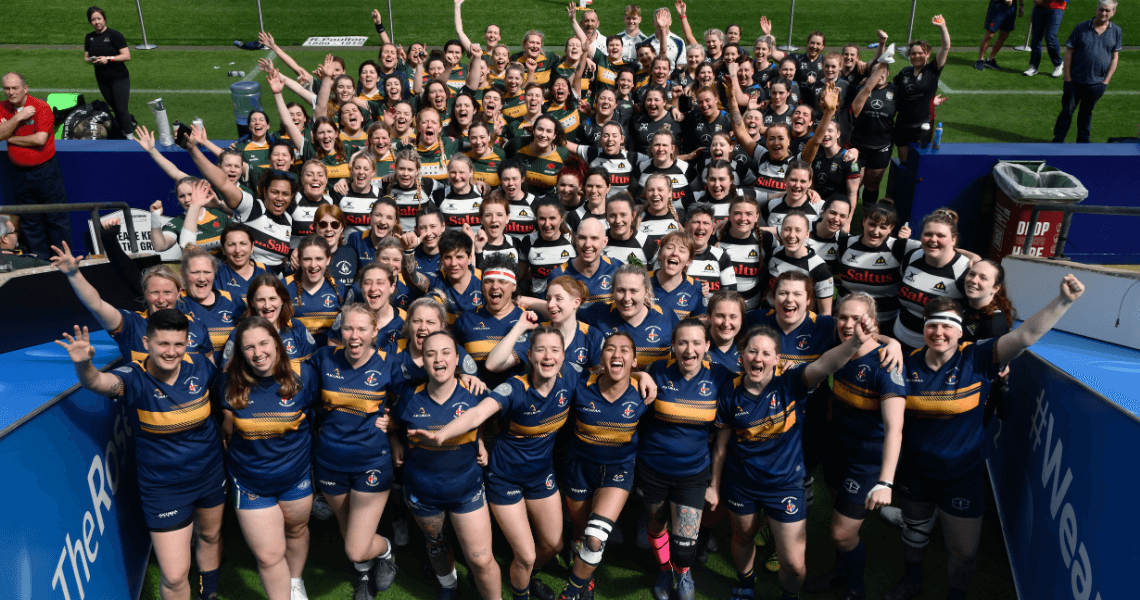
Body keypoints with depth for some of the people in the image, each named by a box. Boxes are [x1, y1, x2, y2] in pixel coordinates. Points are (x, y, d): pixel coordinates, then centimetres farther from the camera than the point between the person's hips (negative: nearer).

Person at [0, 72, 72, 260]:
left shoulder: (41, 107, -11)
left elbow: (40, 139, -20)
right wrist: (18, 118, -19)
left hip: (45, 169, -5)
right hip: (19, 172, 5)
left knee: (56, 217, 3)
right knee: (29, 220, 12)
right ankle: (40, 258, 24)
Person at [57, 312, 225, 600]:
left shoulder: (200, 368, -13)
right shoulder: (135, 378, -22)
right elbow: (97, 382, -42)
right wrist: (84, 365, -63)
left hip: (211, 475, 4)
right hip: (164, 488, -4)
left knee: (211, 537, 28)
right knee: (174, 577, -4)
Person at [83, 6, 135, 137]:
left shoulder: (114, 35, -8)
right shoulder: (89, 38, 9)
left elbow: (126, 56, -13)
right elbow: (85, 57, 14)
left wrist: (108, 59, -22)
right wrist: (91, 60, -9)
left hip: (119, 78, -6)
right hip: (102, 79, 6)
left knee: (122, 109, -10)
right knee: (114, 108, 11)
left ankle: (129, 136, -6)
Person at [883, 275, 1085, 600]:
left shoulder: (977, 359, -18)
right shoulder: (910, 364, -10)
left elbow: (1025, 335, -29)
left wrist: (1063, 300, -38)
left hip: (962, 475, -2)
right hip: (915, 471, 3)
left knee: (964, 551, 11)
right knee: (915, 532, 27)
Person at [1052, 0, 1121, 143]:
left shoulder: (1116, 31, 2)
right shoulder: (1081, 28, -4)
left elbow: (1115, 57, 5)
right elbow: (1069, 52, -2)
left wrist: (1106, 81, -1)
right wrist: (1067, 78, -6)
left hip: (1097, 83, 2)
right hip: (1075, 80, -2)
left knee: (1086, 113, 14)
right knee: (1067, 111, 3)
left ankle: (1083, 141, 25)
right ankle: (1057, 141, 11)